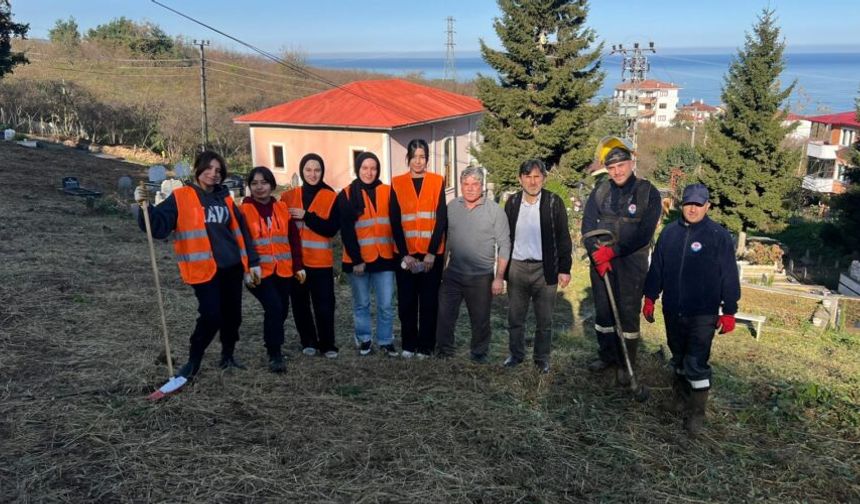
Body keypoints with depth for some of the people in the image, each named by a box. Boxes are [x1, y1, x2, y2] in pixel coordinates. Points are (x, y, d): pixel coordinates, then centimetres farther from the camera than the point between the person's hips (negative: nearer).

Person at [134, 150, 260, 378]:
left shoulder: (225, 198, 13)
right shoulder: (180, 198, -3)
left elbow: (240, 231, 16)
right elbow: (158, 226, -11)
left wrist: (252, 262, 14)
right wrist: (145, 206, -29)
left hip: (232, 267, 6)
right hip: (204, 269, -5)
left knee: (232, 314, 10)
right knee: (211, 316, -12)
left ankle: (228, 357, 29)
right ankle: (193, 362, 7)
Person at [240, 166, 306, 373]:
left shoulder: (282, 208, 8)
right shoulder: (244, 210, -3)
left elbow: (293, 238, 11)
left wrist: (298, 266, 8)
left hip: (283, 270, 5)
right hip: (259, 271, -4)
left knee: (282, 310, 10)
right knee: (274, 308, -19)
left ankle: (273, 346, 35)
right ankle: (275, 354, -5)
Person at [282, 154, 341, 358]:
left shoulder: (331, 197, 0)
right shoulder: (288, 197, 7)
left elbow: (332, 229, -11)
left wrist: (306, 216, -18)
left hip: (321, 261, -2)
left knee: (324, 305, -2)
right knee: (300, 305, 8)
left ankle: (327, 345, 13)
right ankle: (309, 343, 24)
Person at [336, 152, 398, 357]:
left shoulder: (387, 192, 6)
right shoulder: (347, 194, 1)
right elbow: (346, 231, -3)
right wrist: (356, 259, -10)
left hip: (384, 257, 1)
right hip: (358, 259, -1)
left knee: (386, 304, 2)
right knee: (361, 303, 8)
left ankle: (385, 341, 15)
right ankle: (364, 340, 22)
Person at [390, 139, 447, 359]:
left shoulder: (437, 182, 3)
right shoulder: (397, 184, 5)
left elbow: (441, 219, -2)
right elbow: (395, 222, 0)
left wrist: (431, 252, -11)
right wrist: (404, 254, -9)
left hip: (432, 253, -1)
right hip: (405, 254, 1)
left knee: (429, 301, 4)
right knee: (406, 301, 5)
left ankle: (426, 346, 14)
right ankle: (408, 345, 19)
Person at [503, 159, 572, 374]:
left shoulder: (554, 203, -5)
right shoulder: (512, 202, 4)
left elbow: (563, 238, -3)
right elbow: (506, 236, 9)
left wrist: (564, 269, -6)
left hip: (545, 269, -2)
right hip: (516, 267, 3)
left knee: (544, 320, 8)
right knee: (515, 318, 11)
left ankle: (542, 359, 23)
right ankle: (516, 354, 27)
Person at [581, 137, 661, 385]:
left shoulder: (648, 193, -7)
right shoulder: (600, 191, 3)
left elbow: (644, 234, -14)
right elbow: (588, 224, 0)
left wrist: (612, 251, -20)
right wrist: (596, 254, -14)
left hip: (631, 263, -3)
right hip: (600, 262, 4)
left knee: (628, 314, 2)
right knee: (603, 311, 13)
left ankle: (625, 365, 15)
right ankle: (607, 356, 30)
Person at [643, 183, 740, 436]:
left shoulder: (719, 236, -8)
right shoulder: (669, 233, 4)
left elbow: (729, 276, -6)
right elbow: (656, 267, 10)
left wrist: (729, 311, -7)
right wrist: (650, 299, 11)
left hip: (703, 314, -4)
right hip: (672, 310, 4)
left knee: (696, 363, -5)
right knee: (678, 358, 18)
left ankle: (697, 412, 9)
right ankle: (680, 397, 37)